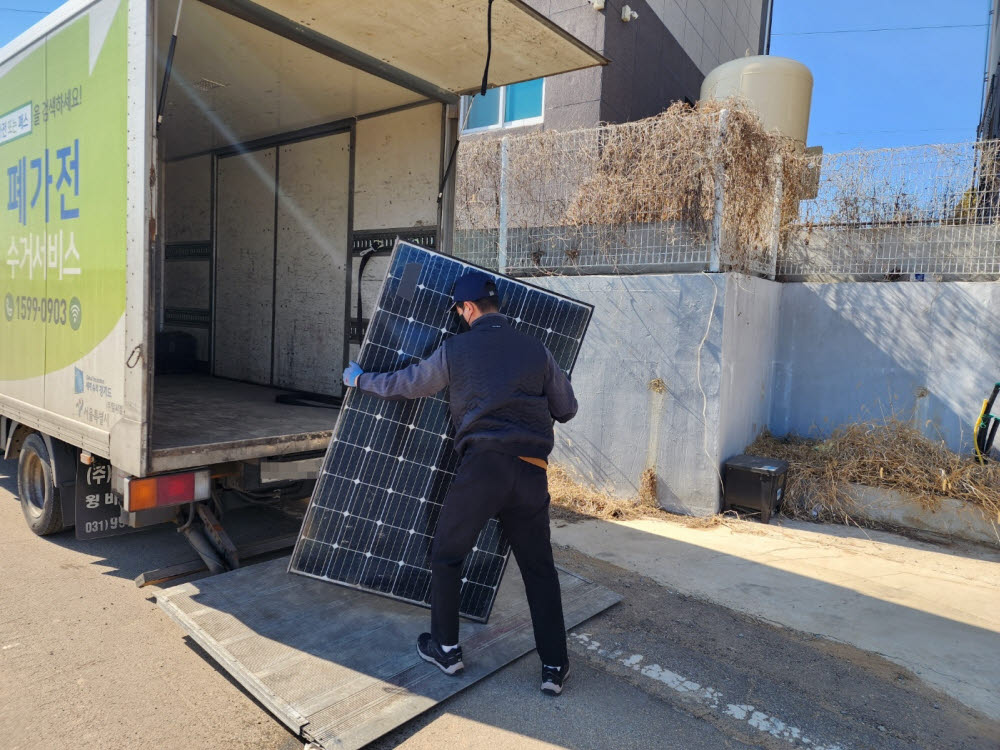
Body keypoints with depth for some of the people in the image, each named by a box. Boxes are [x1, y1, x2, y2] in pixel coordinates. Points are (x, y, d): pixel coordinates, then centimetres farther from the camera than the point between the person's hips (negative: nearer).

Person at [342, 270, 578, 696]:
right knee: (539, 568, 15)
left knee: (446, 556, 17)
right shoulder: (536, 350, 9)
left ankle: (445, 649, 27)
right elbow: (567, 410, 15)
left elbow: (406, 384, 16)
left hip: (483, 465, -3)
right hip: (532, 471, 3)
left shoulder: (456, 349, 4)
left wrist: (360, 380, 34)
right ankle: (554, 667, 19)